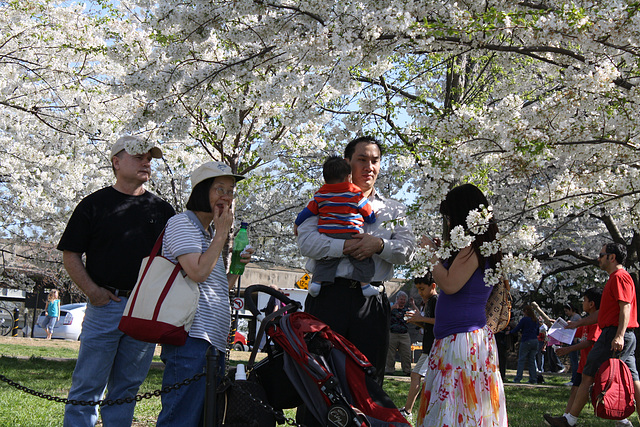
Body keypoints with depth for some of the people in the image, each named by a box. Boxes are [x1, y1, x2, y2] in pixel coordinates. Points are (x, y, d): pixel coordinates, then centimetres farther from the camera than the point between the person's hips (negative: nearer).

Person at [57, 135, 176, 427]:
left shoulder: (163, 210, 15)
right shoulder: (95, 204, 5)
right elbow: (71, 254, 3)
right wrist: (91, 290, -9)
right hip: (105, 304, -3)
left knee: (126, 389, 9)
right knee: (87, 387, -4)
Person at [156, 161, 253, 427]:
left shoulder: (209, 234, 25)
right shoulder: (181, 223, -2)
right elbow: (198, 272, -16)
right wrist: (222, 233, -6)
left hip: (215, 341, 10)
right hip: (191, 336, -10)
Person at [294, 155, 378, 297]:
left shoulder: (320, 195, 7)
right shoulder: (356, 193, 1)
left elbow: (308, 211, 12)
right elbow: (368, 213, 9)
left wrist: (297, 224, 27)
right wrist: (372, 220, 32)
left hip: (327, 234, 3)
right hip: (351, 234, -2)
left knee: (324, 261, 14)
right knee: (362, 259, 9)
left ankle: (317, 281, -1)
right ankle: (365, 284, 1)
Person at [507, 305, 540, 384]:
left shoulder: (524, 319, -8)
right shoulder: (536, 320, 11)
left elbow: (516, 329, -5)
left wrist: (509, 332, 12)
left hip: (526, 341, -6)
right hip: (535, 341, 6)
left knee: (521, 360, -1)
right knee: (532, 360, 10)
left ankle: (518, 378, -4)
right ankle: (533, 379, 7)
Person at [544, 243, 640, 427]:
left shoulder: (620, 276, -8)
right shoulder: (615, 278, 24)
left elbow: (625, 307, -19)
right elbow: (602, 313, 28)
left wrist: (619, 335, -28)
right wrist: (578, 323, 27)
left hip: (613, 334, -11)